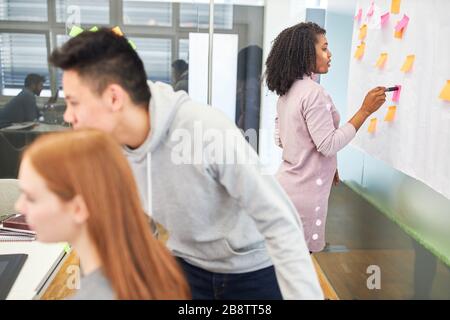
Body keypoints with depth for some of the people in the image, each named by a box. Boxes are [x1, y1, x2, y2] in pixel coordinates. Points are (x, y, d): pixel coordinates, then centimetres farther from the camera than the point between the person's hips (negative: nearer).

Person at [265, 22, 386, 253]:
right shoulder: (313, 92, -19)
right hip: (305, 191, -8)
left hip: (287, 183, 8)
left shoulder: (286, 91, 8)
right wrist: (365, 111, -15)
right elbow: (329, 145, -19)